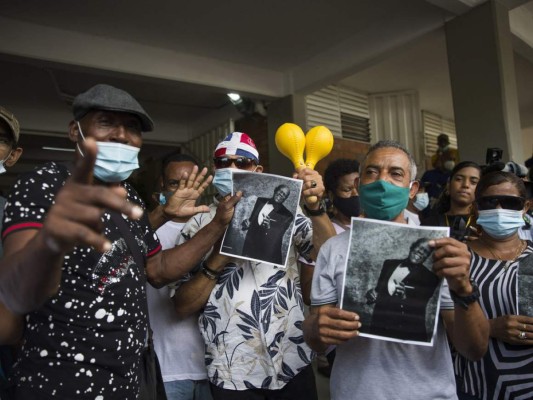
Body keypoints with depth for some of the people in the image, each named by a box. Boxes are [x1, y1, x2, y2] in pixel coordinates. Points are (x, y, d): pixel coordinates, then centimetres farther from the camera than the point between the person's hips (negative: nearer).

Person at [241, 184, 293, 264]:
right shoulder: (260, 201, 6)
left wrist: (269, 228, -32)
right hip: (250, 245, 4)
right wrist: (246, 223, -5)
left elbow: (278, 235, -14)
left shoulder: (287, 215, -8)